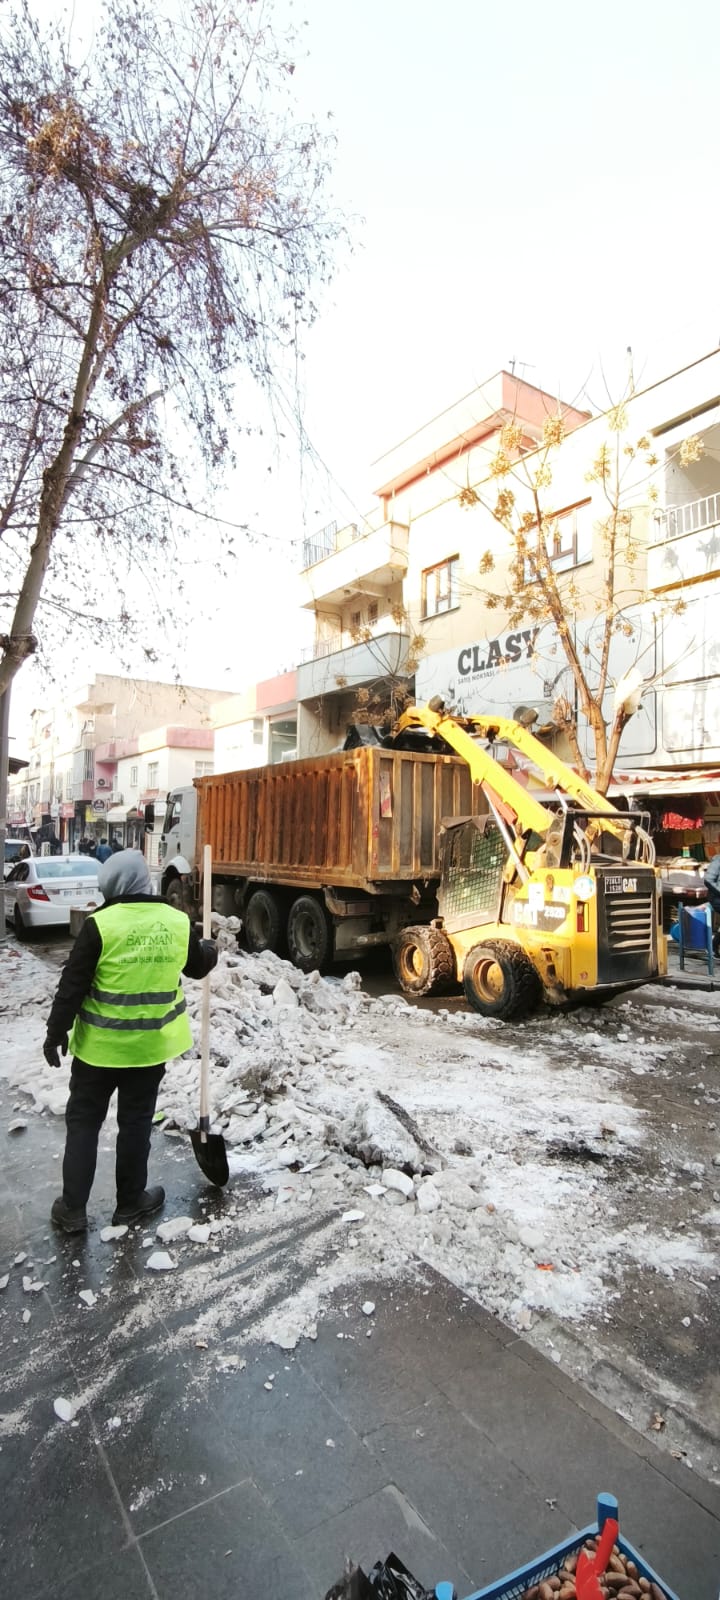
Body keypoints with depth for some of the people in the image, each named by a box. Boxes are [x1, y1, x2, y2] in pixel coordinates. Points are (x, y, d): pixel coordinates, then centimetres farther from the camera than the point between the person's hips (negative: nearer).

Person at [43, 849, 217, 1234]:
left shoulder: (100, 924, -16)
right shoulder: (178, 922, -6)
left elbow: (72, 985, -12)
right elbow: (198, 967, 11)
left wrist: (56, 1032, 1)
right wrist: (210, 951, 33)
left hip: (99, 1044, -2)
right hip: (151, 1045, 2)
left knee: (83, 1122, 16)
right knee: (136, 1123, 17)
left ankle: (73, 1209, 24)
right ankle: (130, 1202, 30)